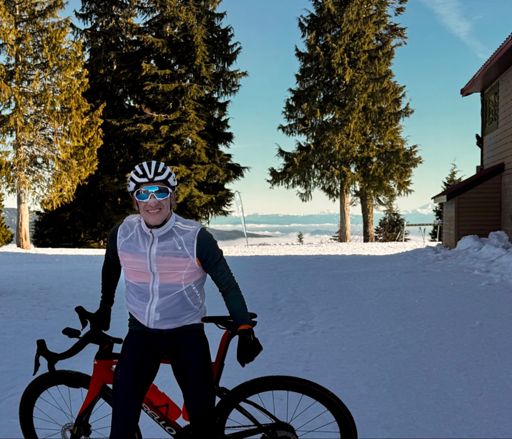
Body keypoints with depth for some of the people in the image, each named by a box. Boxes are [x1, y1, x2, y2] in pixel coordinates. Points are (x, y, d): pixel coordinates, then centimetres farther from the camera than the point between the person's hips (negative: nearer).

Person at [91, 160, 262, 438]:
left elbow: (227, 285, -8)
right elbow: (111, 269, 15)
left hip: (187, 334, -2)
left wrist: (245, 331, -13)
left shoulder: (196, 237, -18)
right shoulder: (122, 234, -8)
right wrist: (105, 306, 26)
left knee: (202, 414, -1)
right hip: (141, 333, 2)